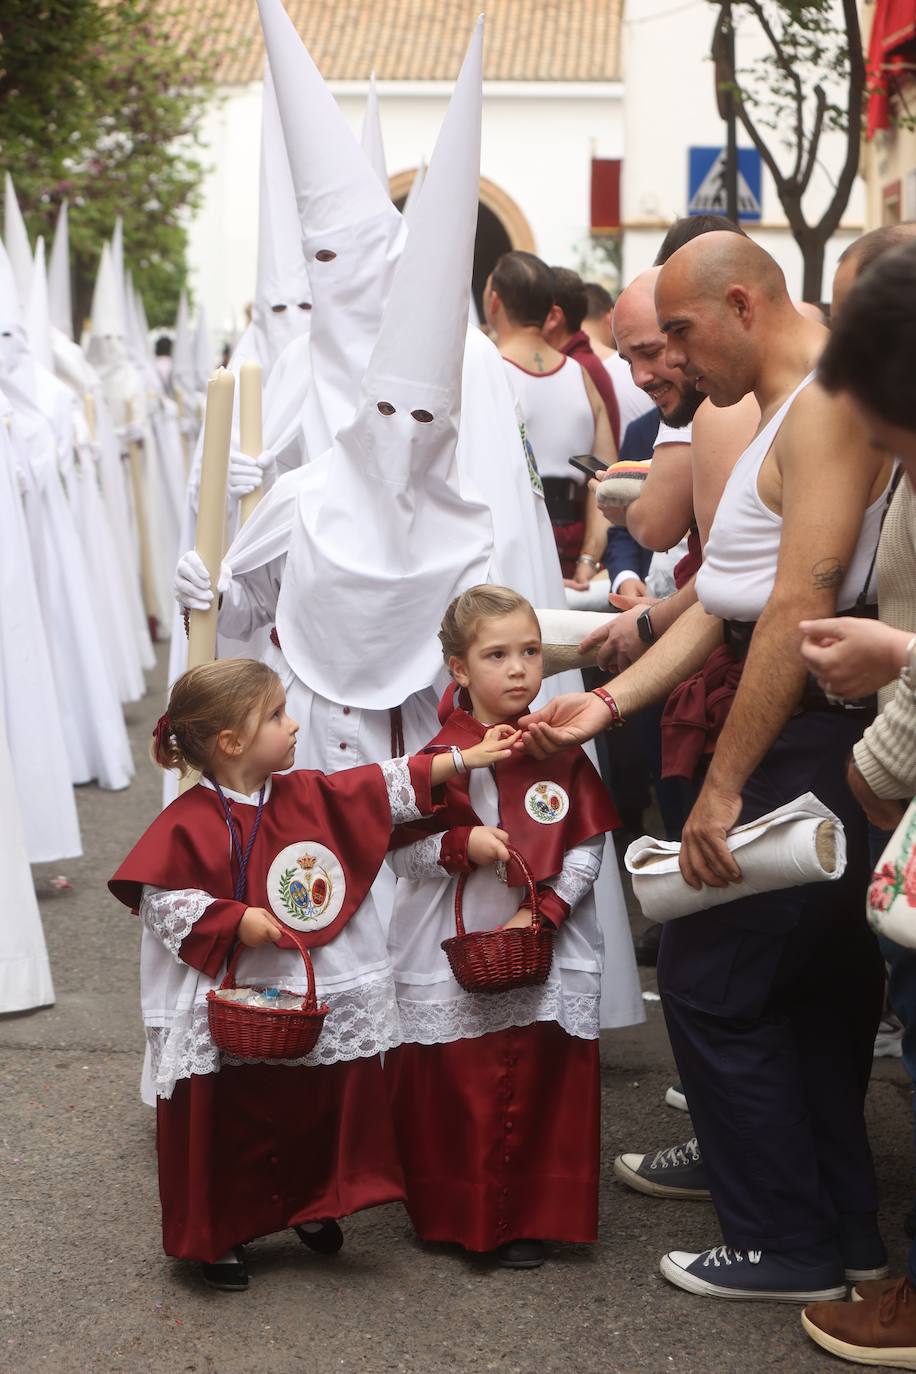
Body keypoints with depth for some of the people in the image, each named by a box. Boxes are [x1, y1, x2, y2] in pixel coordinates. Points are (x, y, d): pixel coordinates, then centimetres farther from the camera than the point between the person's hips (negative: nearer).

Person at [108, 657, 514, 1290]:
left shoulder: (312, 796, 2)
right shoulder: (190, 823, -17)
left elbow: (391, 787, 7)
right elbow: (159, 900, -17)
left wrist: (467, 758, 4)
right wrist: (235, 920, -24)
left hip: (319, 1004, 6)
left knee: (319, 1113, 15)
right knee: (231, 1127, 6)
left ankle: (312, 1206, 36)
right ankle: (219, 1237, 22)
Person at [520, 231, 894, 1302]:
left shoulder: (824, 407, -16)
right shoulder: (778, 415, 18)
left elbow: (797, 608, -23)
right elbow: (723, 601, 17)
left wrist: (723, 788, -21)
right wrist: (611, 701, 9)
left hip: (802, 743, -10)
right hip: (797, 739, 10)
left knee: (711, 980, -3)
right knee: (816, 983, 16)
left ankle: (783, 1243, 9)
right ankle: (845, 1231, 28)